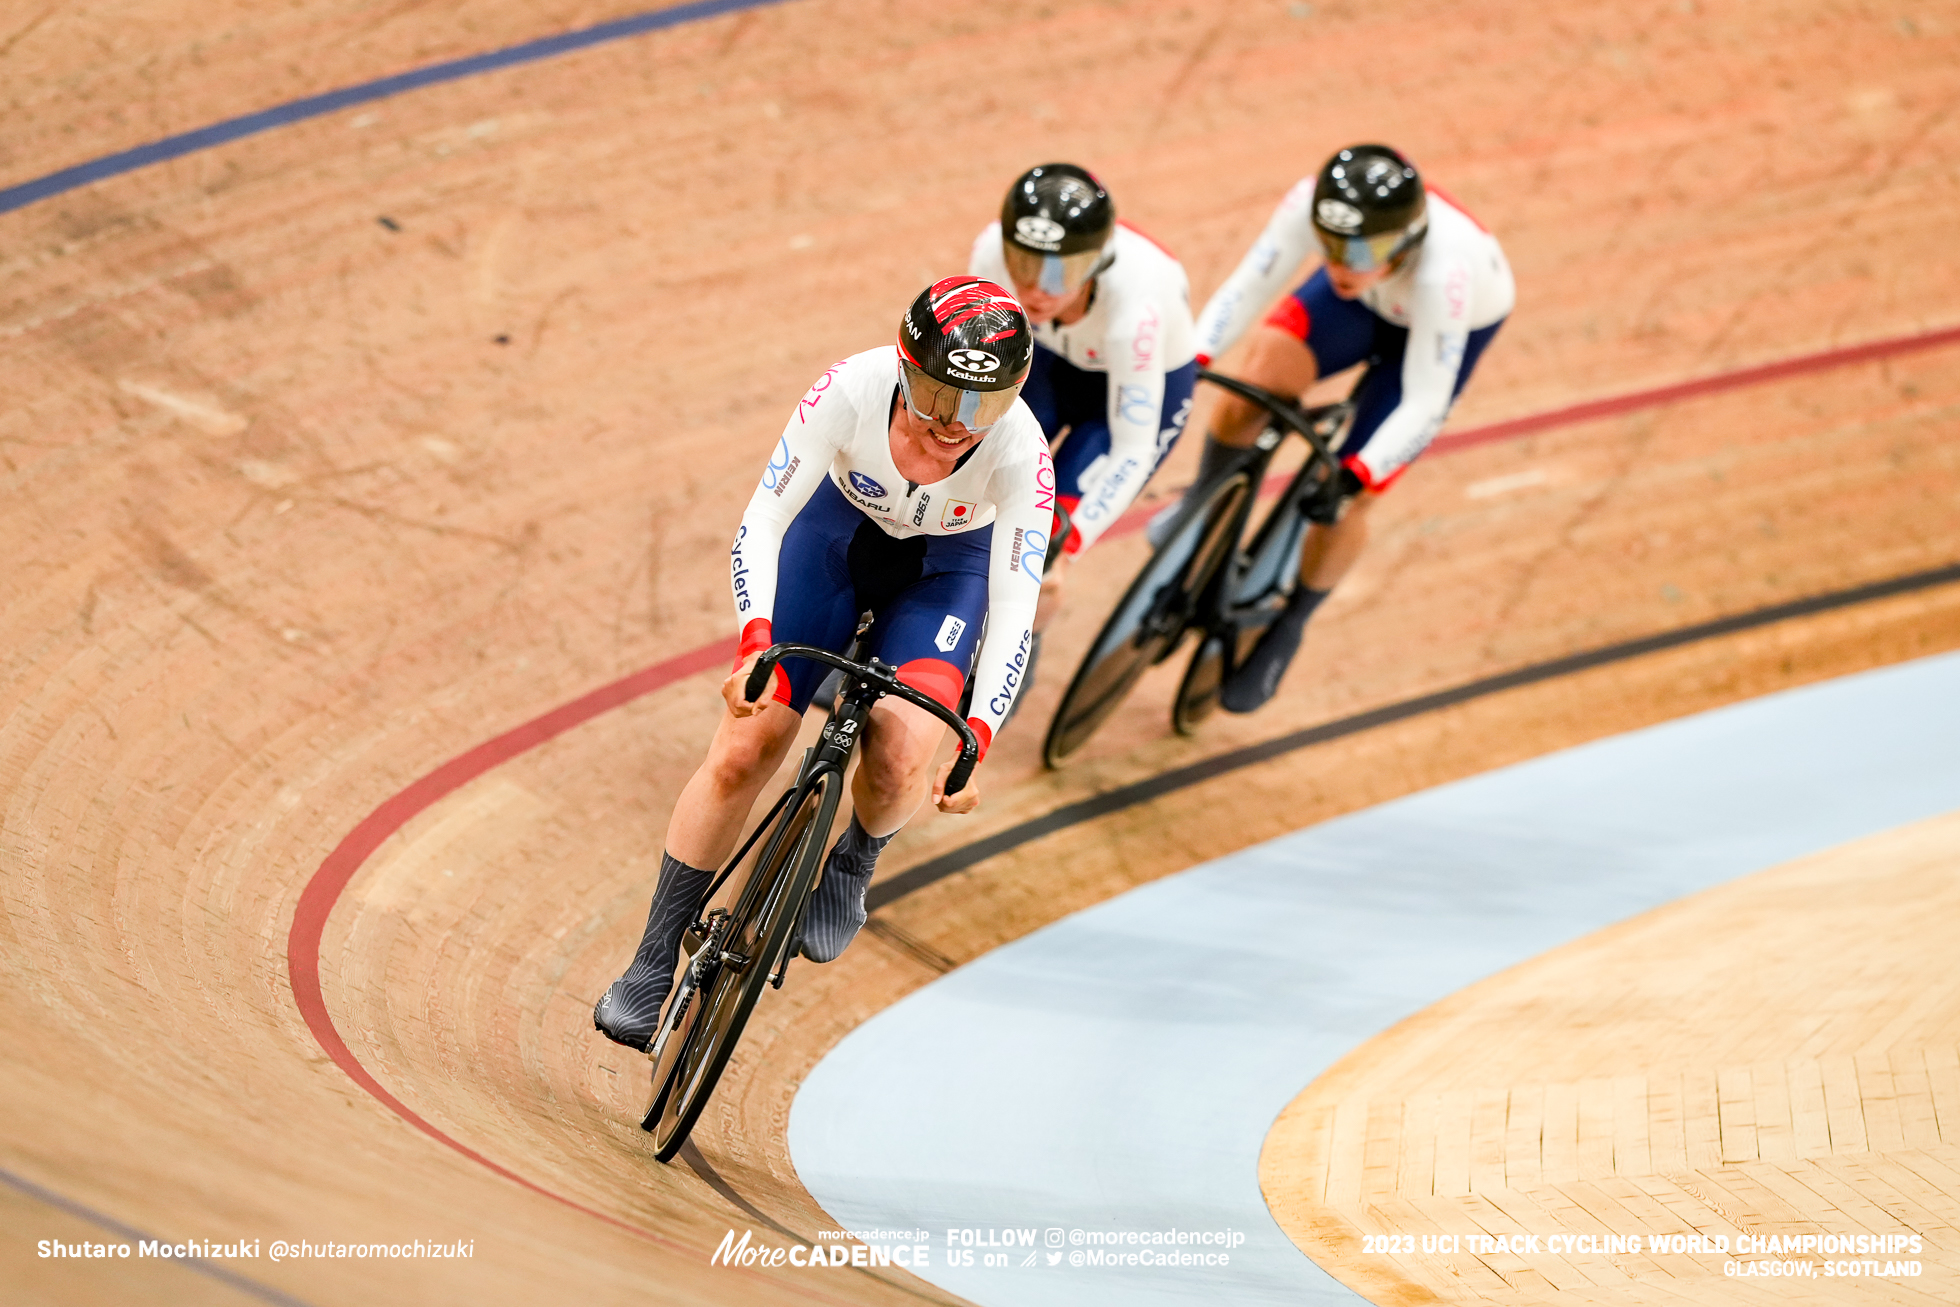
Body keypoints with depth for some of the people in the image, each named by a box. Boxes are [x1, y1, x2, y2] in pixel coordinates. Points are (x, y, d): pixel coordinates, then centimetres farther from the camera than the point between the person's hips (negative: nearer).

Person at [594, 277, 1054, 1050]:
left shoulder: (1019, 449, -34)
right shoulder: (853, 389, -35)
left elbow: (1015, 601, -30)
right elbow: (761, 524, -32)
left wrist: (977, 740, -40)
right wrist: (755, 644, -48)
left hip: (946, 571, 0)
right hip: (835, 532, 0)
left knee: (904, 756, -24)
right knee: (744, 750, -9)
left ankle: (851, 866, 13)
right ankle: (652, 968, 5)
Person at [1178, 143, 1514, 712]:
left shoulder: (1442, 273, -45)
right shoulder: (1312, 203, -37)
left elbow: (1423, 406, -37)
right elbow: (1247, 286, -26)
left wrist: (1354, 478, -45)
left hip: (1458, 323, -3)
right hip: (1367, 304, 3)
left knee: (1340, 502, -8)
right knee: (1258, 375, -25)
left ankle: (1287, 629, 20)